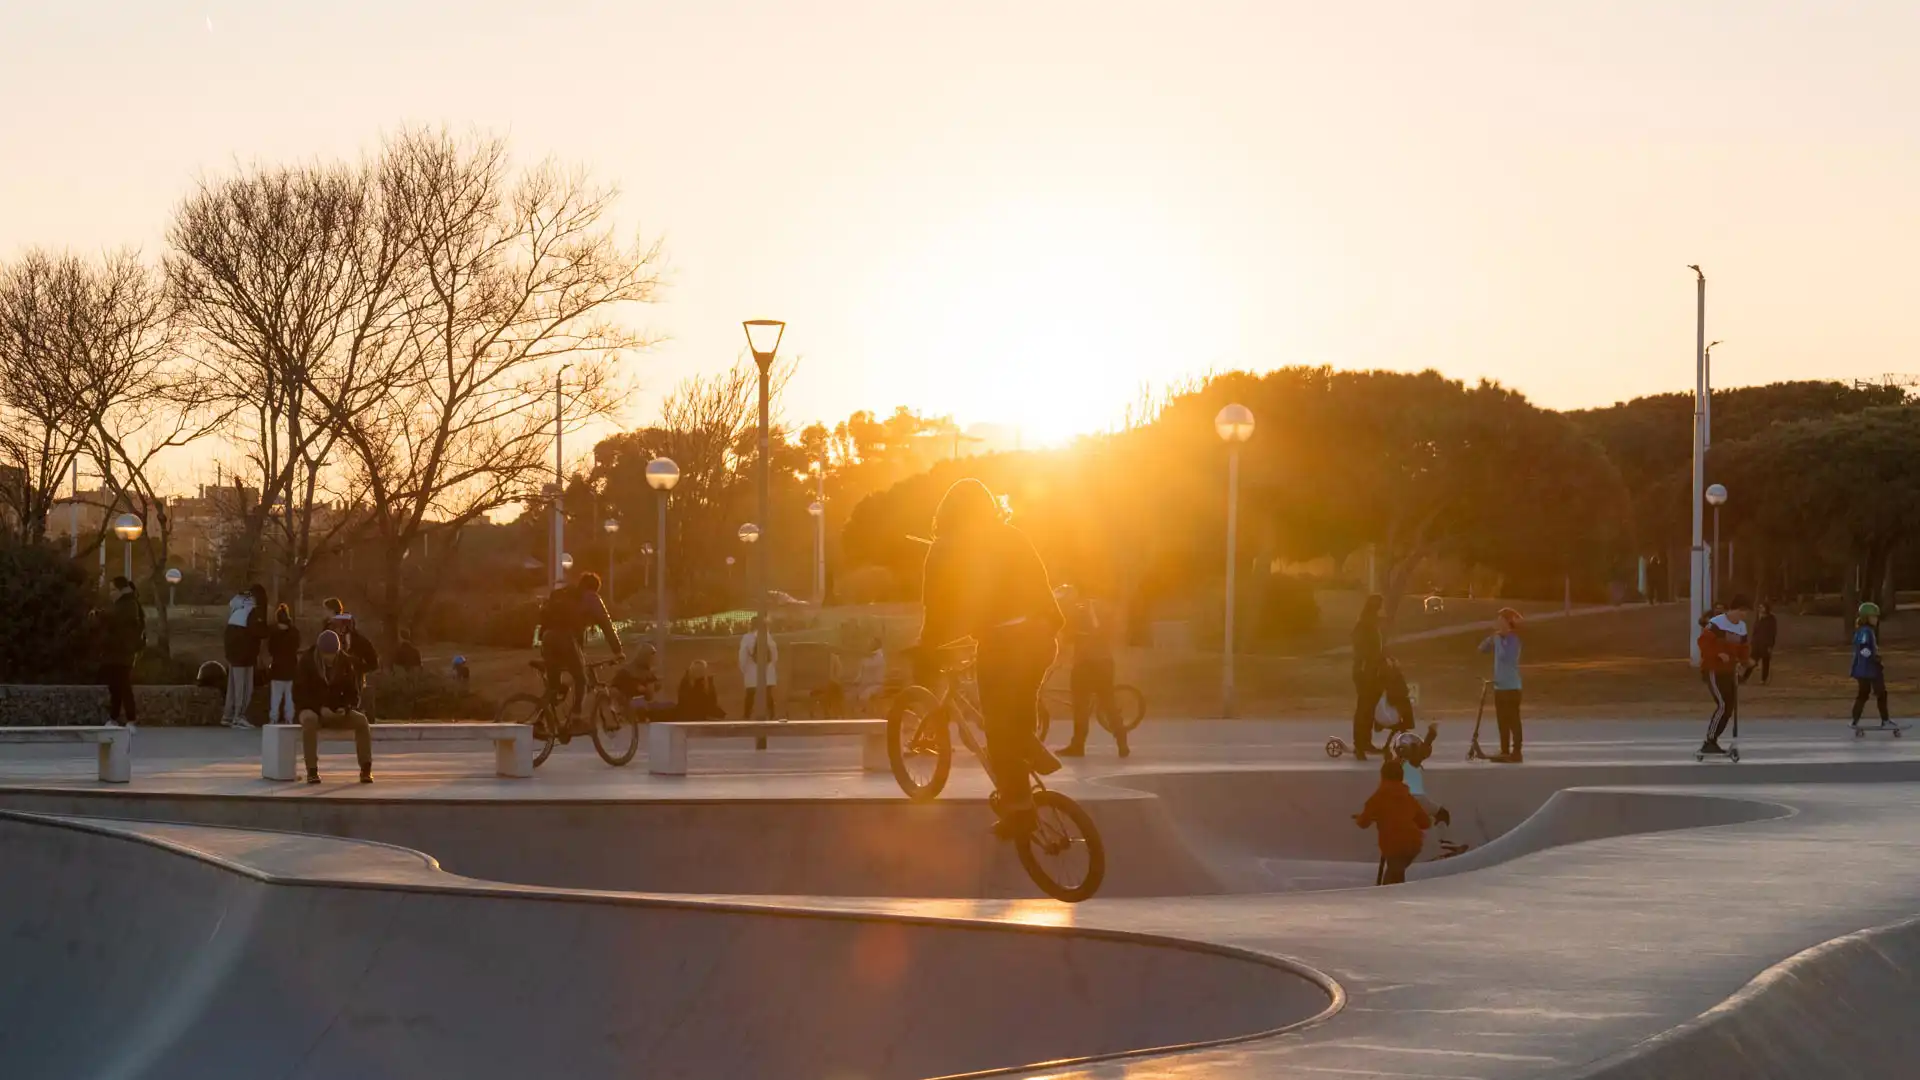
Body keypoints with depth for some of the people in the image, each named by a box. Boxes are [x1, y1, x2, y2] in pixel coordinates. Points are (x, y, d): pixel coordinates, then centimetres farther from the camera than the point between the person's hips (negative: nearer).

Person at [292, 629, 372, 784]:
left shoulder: (345, 662, 0)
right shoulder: (306, 662, -8)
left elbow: (353, 694, 5)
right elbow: (299, 695, -10)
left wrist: (346, 708, -18)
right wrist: (320, 708, -26)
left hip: (337, 711, 3)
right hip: (311, 709, -3)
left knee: (361, 719, -26)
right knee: (309, 720, -40)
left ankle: (366, 769, -22)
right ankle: (312, 770, -38)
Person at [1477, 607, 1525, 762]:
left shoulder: (1513, 640, -14)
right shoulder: (1498, 638, 8)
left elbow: (1505, 657, -26)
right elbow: (1482, 649, 9)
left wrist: (1498, 640, -21)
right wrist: (1491, 638, -5)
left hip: (1511, 687, -8)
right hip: (1499, 686, 8)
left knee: (1513, 720, -5)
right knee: (1502, 721, 12)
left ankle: (1516, 752, -3)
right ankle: (1505, 751, 19)